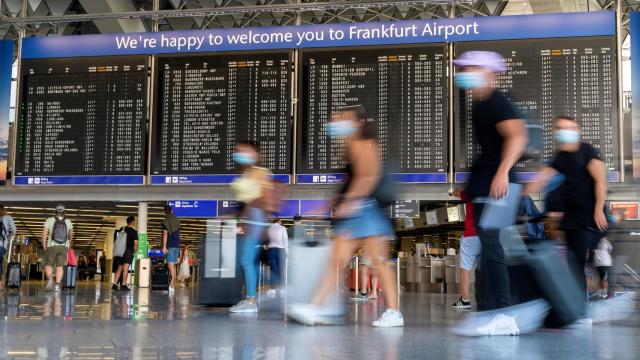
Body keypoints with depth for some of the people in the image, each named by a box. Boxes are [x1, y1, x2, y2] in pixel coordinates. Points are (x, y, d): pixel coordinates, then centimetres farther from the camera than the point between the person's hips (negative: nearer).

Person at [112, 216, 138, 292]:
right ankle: (123, 285, -8)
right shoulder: (134, 231, -4)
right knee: (125, 268, -6)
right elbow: (135, 244, -10)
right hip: (129, 251, -5)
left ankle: (115, 284, 4)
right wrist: (134, 252, 3)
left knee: (119, 268, 10)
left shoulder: (121, 229, 10)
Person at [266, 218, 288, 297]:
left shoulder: (269, 229, 12)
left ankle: (272, 289, 0)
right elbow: (285, 240, -2)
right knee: (281, 270, 0)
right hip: (280, 249, -4)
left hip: (271, 250, 4)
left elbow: (267, 240, 8)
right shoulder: (282, 228, 0)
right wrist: (286, 252, 2)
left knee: (273, 270, 5)